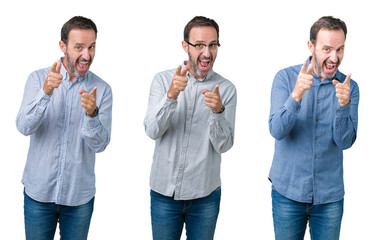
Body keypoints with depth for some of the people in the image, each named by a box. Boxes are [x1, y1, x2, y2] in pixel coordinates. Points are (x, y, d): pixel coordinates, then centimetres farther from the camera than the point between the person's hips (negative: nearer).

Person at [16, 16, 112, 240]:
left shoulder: (101, 89, -3)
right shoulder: (38, 78, -3)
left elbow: (100, 145, -9)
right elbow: (24, 127, -14)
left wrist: (92, 114, -28)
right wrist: (45, 92, -29)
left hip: (80, 196, 1)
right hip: (38, 192, 0)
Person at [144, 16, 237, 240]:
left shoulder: (226, 89, -3)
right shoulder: (163, 80, -1)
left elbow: (224, 145, -8)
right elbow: (152, 131, -11)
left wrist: (218, 111, -26)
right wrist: (171, 96, -26)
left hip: (205, 194, 0)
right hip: (164, 190, 0)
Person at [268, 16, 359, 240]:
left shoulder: (349, 87, -1)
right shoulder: (286, 78, -6)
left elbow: (345, 142, -9)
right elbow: (277, 131, -17)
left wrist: (344, 104, -25)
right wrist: (296, 95, -32)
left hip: (330, 196, 2)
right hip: (288, 191, -1)